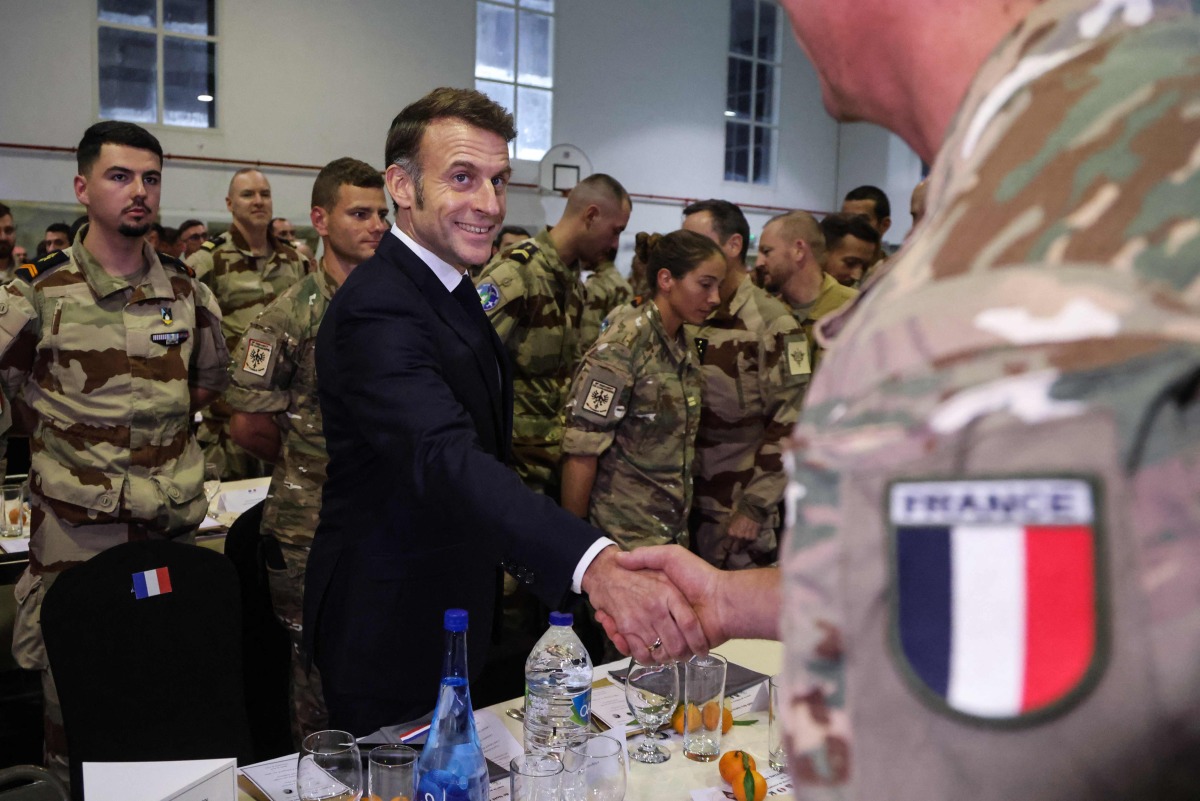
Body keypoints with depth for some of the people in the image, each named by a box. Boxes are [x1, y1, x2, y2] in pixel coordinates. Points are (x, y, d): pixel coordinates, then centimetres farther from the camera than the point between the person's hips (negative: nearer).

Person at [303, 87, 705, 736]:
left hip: (454, 610, 10)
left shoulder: (451, 288, 6)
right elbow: (446, 459, -44)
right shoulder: (378, 310, -27)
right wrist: (595, 565, -58)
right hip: (390, 638, -10)